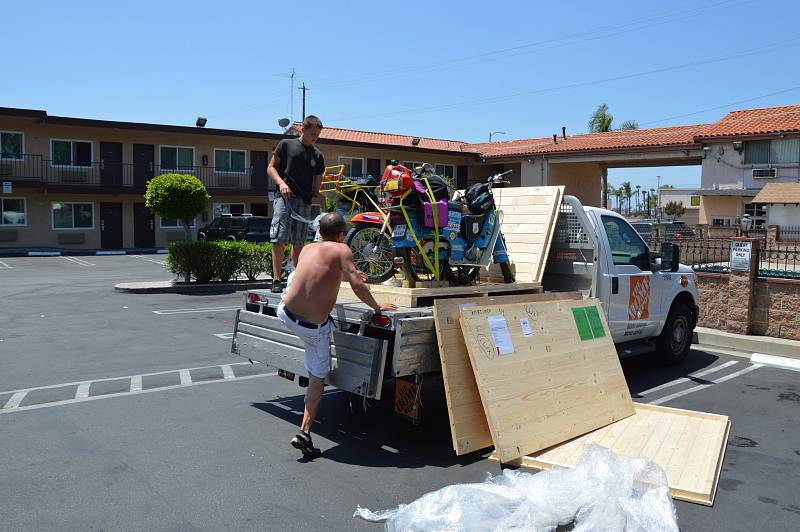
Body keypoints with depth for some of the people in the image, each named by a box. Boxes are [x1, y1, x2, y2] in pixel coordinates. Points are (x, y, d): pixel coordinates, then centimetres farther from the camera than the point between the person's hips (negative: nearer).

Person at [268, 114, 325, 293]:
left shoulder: (317, 156, 17)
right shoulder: (286, 144, 8)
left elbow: (317, 184, 16)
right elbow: (271, 167, 8)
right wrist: (281, 183, -11)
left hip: (304, 202, 3)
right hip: (284, 197, -3)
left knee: (298, 243, 7)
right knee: (279, 240, -11)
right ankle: (276, 280, -10)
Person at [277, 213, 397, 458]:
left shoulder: (307, 249, 10)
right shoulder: (341, 250, -8)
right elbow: (357, 286, -18)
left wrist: (343, 273, 45)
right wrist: (377, 306, -3)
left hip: (285, 315, 5)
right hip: (314, 328, -5)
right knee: (318, 377, 11)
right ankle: (304, 433, 8)